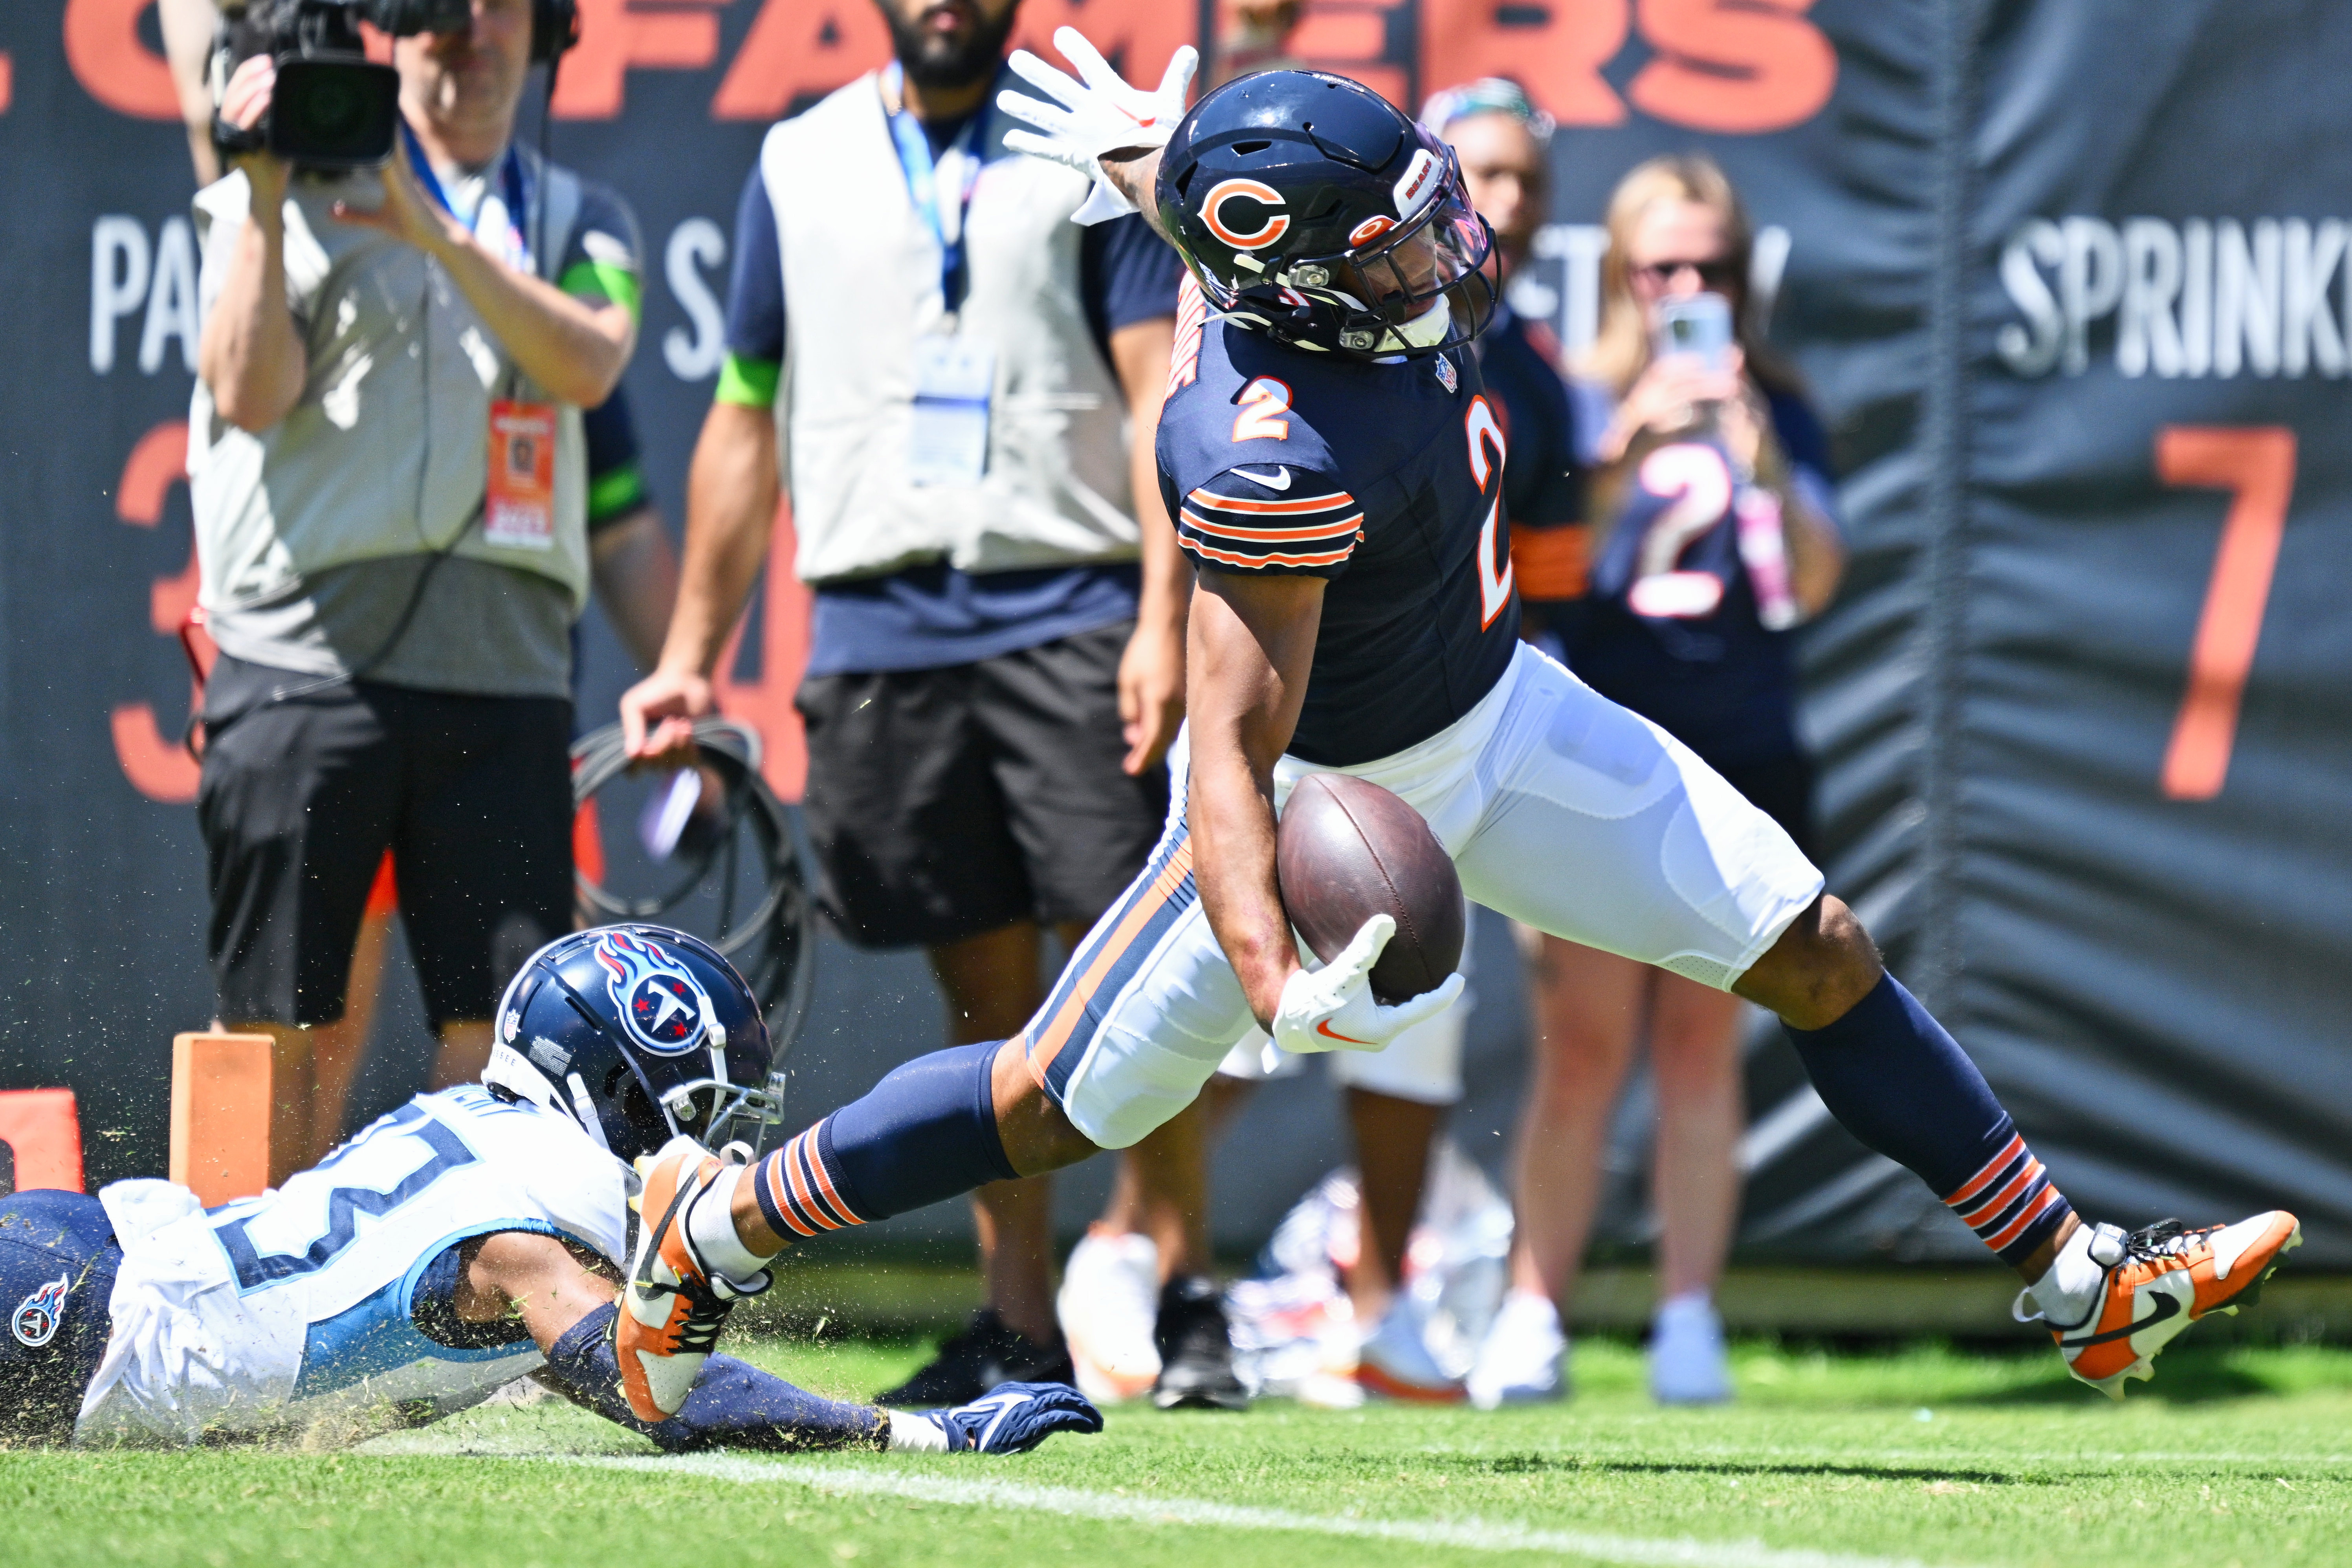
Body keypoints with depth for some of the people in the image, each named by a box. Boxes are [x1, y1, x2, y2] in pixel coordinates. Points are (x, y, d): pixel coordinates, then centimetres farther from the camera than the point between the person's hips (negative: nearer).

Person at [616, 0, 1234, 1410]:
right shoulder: (799, 167, 14)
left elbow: (1158, 393, -2)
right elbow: (746, 420, 18)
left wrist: (1166, 613, -14)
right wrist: (693, 654, 14)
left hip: (1067, 611, -3)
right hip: (881, 623, 3)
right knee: (985, 990, 4)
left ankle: (1189, 1304, -2)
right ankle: (1022, 1330, 8)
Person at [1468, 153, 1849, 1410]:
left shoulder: (1775, 415, 7)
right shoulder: (1576, 406, 3)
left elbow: (1809, 586, -3)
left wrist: (1753, 452, -16)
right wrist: (1631, 445, -22)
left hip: (1742, 763, 1)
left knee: (1701, 1047, 1)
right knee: (1582, 1048, -5)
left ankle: (1688, 1319, 4)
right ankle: (1532, 1317, 0)